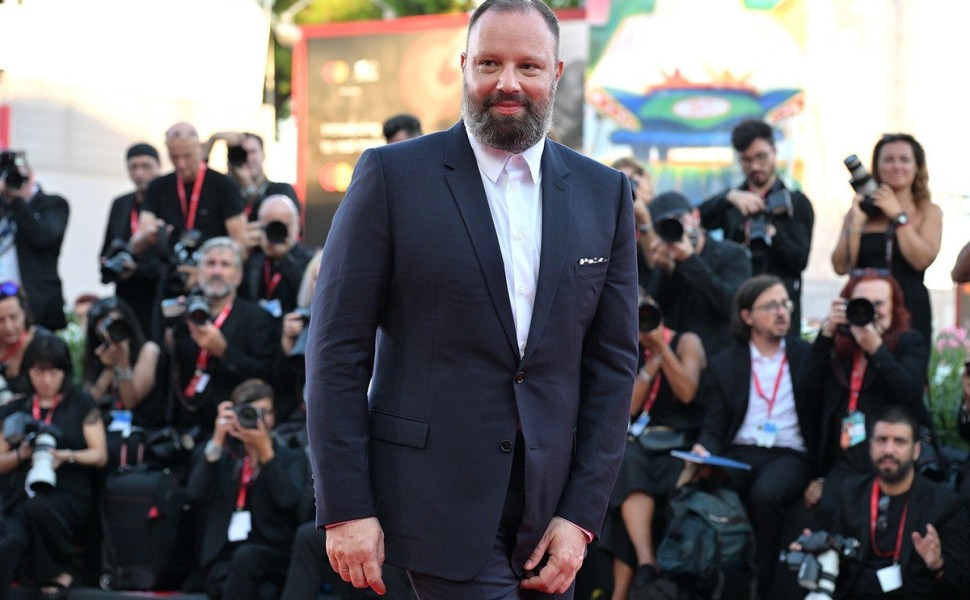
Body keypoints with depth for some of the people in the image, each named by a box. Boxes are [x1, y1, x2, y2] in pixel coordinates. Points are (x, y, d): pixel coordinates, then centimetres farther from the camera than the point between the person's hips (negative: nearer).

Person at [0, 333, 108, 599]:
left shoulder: (81, 405, 11)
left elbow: (100, 455, 4)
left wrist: (67, 456, -16)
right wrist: (22, 454, -4)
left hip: (70, 494, -2)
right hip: (22, 493, 2)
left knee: (40, 507, -38)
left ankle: (60, 573, -13)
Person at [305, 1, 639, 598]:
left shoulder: (605, 193, 7)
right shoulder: (393, 174, -3)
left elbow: (614, 360, 7)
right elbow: (338, 348, -5)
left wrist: (581, 514, 0)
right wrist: (346, 509, -9)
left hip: (553, 501, 4)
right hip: (440, 499, -4)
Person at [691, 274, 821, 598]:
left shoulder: (808, 356, 12)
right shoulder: (722, 365, 13)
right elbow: (714, 428, 6)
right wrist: (703, 450, -17)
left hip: (791, 455, -1)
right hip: (739, 453, 1)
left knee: (764, 494, -36)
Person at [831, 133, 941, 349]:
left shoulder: (929, 212, 8)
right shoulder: (861, 209, 9)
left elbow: (922, 260, -10)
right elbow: (841, 266, 0)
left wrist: (898, 215, -6)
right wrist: (856, 222, -7)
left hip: (910, 309, 0)